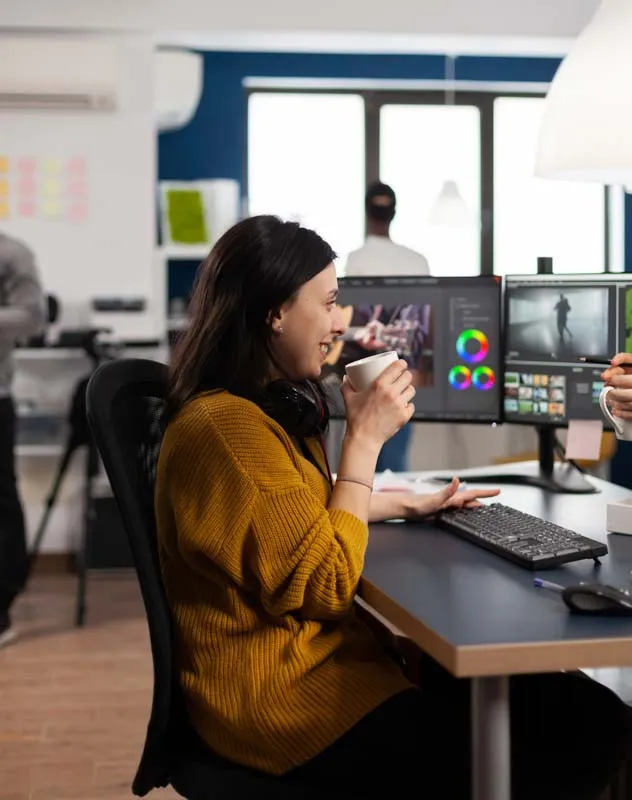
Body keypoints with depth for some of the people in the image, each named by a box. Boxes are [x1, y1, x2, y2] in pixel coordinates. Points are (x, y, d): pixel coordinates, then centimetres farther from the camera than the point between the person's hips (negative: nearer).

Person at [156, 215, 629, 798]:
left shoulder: (269, 401, 12)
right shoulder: (227, 424, -21)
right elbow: (328, 586, -20)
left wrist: (408, 505, 25)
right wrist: (365, 438, -14)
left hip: (315, 651, 10)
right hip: (280, 697, -10)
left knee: (580, 706, 1)